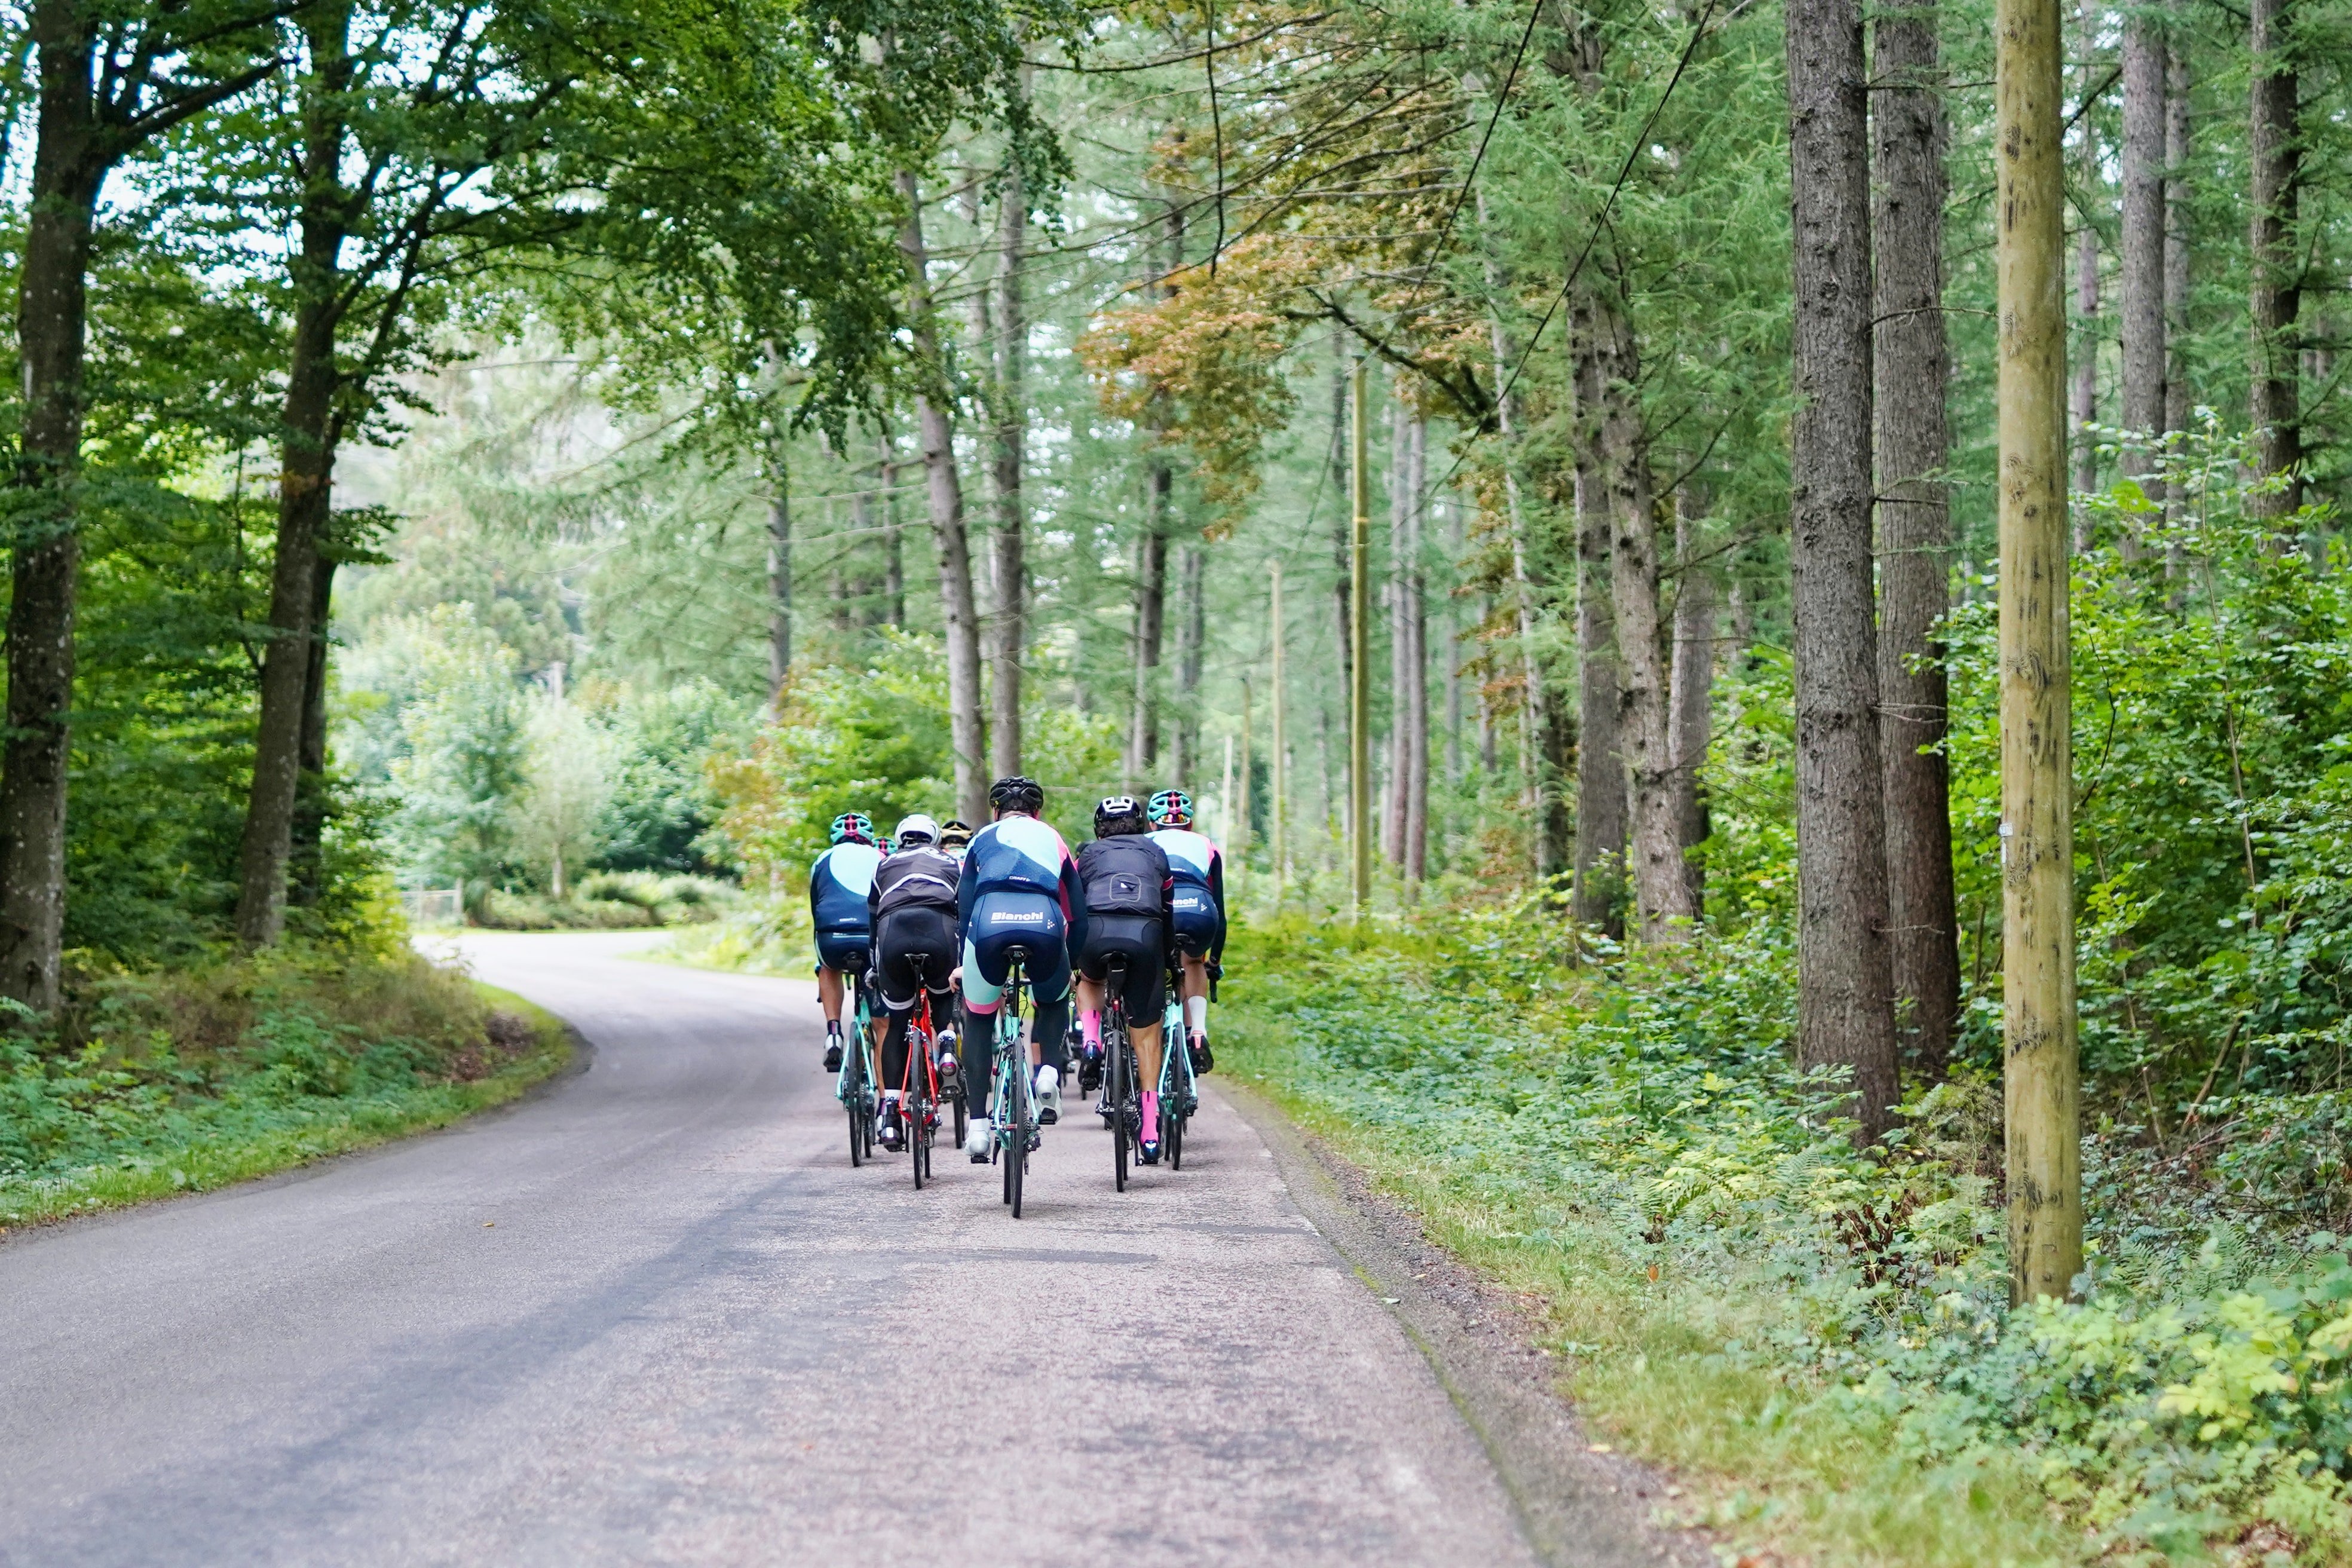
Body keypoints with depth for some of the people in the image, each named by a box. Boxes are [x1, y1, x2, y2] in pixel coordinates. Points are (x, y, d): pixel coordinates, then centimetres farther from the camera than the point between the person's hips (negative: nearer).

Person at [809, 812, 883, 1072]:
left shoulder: (824, 860, 28)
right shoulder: (881, 859, 28)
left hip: (832, 939, 0)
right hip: (873, 940, 0)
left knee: (829, 968, 37)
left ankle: (833, 1030, 17)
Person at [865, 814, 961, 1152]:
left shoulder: (886, 866, 34)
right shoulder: (952, 864, 33)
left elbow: (870, 917, 34)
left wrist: (874, 969, 42)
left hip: (893, 932, 0)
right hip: (940, 931, 0)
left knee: (896, 1024, 13)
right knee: (944, 998, 31)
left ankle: (890, 1115, 5)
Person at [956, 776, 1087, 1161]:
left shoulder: (982, 839, 31)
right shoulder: (1053, 840, 33)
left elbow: (963, 907, 27)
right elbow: (1079, 915, 32)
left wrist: (962, 963, 34)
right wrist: (1071, 964, 42)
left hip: (989, 926, 0)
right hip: (1044, 925, 0)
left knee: (978, 1021, 23)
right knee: (1054, 1001, 33)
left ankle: (978, 1128, 13)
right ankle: (1049, 1071, 7)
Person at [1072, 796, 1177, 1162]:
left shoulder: (1089, 854, 29)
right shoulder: (1156, 854, 31)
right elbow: (1170, 907, 31)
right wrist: (1168, 957, 41)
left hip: (1096, 930, 0)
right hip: (1146, 935, 0)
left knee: (1089, 981, 37)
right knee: (1146, 1033, 11)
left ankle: (1090, 1044, 10)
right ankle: (1151, 1130, 6)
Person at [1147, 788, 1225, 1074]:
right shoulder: (1206, 847, 35)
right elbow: (1220, 909, 37)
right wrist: (1215, 959, 49)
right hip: (1200, 913, 1)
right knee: (1194, 963, 32)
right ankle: (1198, 1035, 15)